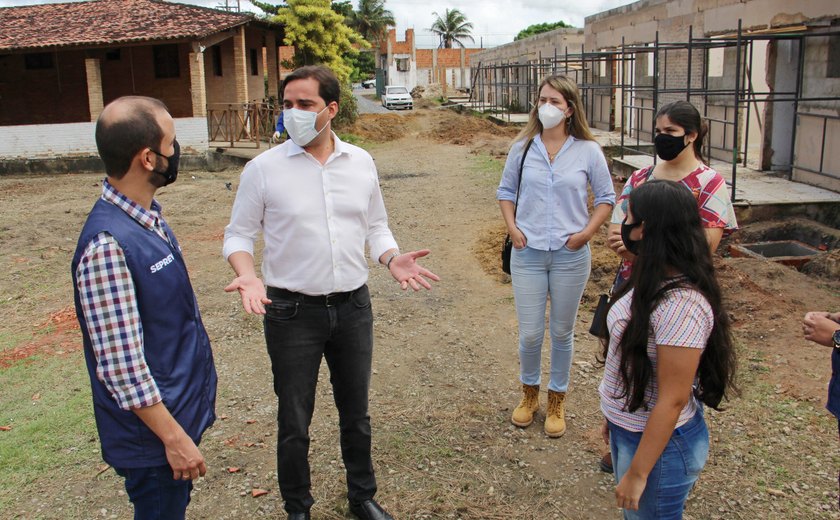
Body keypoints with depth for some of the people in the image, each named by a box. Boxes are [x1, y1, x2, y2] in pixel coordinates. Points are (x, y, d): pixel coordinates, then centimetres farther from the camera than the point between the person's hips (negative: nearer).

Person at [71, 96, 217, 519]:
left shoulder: (149, 217, 2)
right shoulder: (107, 245, -28)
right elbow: (120, 366, -26)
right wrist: (174, 438, -19)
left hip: (181, 410, 9)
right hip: (153, 428, -9)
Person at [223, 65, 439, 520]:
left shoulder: (361, 162, 1)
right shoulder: (264, 168, -8)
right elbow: (238, 234, -1)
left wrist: (391, 259, -8)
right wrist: (247, 276, -20)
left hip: (353, 307, 3)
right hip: (293, 312, -3)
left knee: (356, 413, 19)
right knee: (294, 422, 10)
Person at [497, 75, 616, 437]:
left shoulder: (588, 151, -4)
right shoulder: (522, 147, 0)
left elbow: (606, 198, 5)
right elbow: (506, 191, 12)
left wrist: (587, 232, -8)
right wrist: (512, 227, -2)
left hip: (570, 255, -1)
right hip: (528, 253, 1)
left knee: (562, 332, 12)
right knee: (530, 333, 5)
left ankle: (557, 401, 31)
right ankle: (529, 394, 31)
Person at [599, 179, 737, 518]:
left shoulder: (682, 304, -30)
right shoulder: (653, 280, -1)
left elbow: (673, 400, -27)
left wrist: (637, 473, -20)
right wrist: (615, 414, 17)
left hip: (660, 441, -8)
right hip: (628, 427, 9)